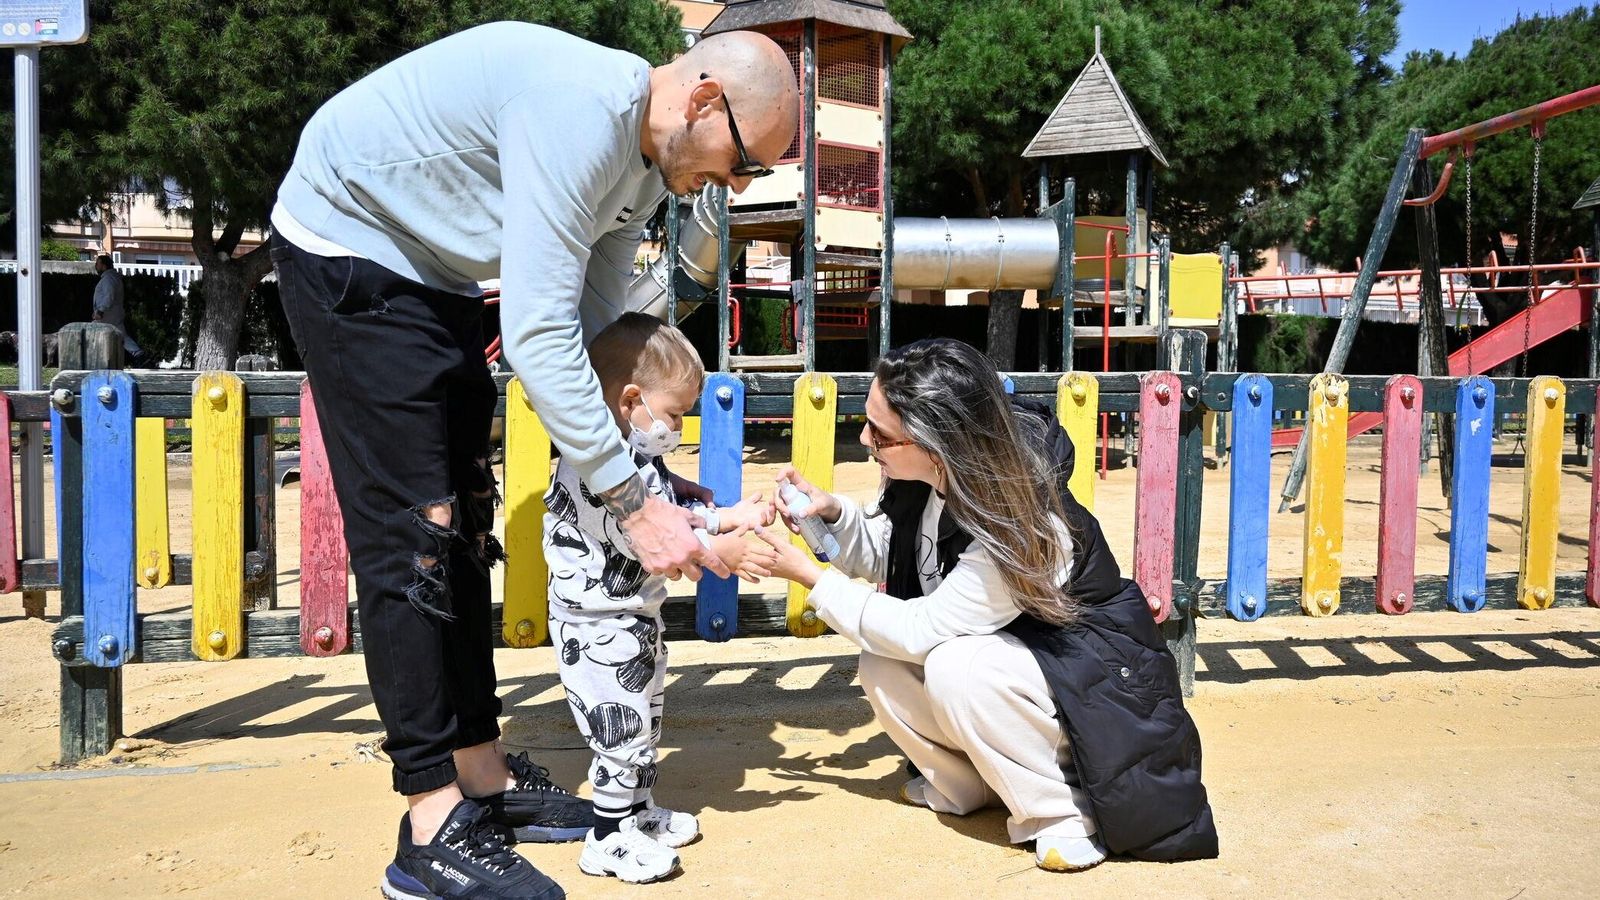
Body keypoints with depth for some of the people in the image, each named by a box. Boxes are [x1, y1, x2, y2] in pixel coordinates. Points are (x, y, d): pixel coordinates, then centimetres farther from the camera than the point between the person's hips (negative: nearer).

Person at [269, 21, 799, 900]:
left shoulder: (643, 170, 1)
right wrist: (630, 501, -30)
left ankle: (483, 776, 17)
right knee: (412, 533, -12)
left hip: (430, 270, 10)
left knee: (462, 526, 8)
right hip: (347, 243, -10)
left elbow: (592, 328, 6)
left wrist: (644, 471, -3)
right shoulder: (585, 108, -30)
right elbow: (538, 334, -33)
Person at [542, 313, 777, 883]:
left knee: (644, 723, 21)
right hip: (599, 627, -11)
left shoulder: (640, 459, 8)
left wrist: (727, 518, 7)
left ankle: (639, 811, 36)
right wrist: (718, 551, -33)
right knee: (621, 729, -2)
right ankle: (609, 840, 11)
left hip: (638, 618, 11)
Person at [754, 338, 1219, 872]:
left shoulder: (1023, 529, -34)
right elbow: (880, 553, 3)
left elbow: (922, 630, -28)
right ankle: (964, 784, 9)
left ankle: (1066, 813, -14)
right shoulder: (923, 481, -13)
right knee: (882, 666, -13)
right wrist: (832, 512, -17)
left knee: (955, 666, -33)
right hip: (1010, 655, 8)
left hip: (1097, 682, -8)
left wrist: (810, 578, -23)